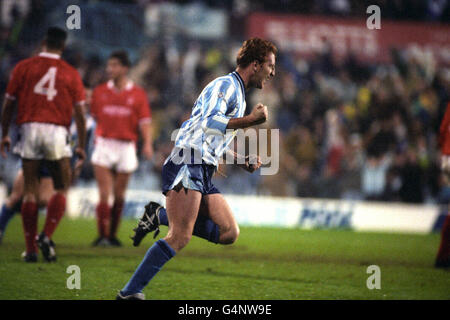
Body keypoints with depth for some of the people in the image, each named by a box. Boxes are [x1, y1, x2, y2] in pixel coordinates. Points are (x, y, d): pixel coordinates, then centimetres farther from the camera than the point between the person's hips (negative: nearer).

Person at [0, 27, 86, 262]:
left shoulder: (23, 67, 6)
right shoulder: (71, 73, 6)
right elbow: (79, 113, 5)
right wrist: (81, 146, 11)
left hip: (29, 129, 1)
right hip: (57, 131, -1)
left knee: (30, 191, 4)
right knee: (61, 188, 11)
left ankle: (31, 249, 3)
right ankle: (46, 236, -7)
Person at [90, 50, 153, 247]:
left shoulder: (138, 94, 2)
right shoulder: (99, 92, 7)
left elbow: (144, 121, -2)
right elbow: (95, 118, 15)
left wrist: (147, 144, -15)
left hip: (126, 148, 0)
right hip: (104, 145, 0)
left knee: (119, 196, 6)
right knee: (105, 194, -10)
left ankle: (113, 235, 18)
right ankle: (102, 236, -11)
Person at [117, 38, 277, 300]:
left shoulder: (239, 96, 25)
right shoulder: (225, 85, -5)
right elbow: (210, 121, -21)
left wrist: (243, 161, 21)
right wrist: (250, 120, -17)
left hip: (203, 175, 9)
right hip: (187, 165, -9)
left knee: (229, 233, -4)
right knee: (180, 238, -18)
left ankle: (161, 216, 4)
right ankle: (130, 293, -15)